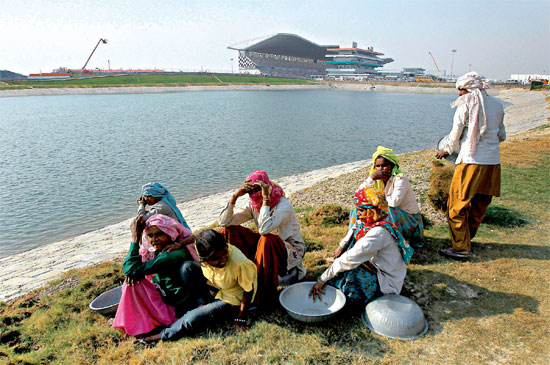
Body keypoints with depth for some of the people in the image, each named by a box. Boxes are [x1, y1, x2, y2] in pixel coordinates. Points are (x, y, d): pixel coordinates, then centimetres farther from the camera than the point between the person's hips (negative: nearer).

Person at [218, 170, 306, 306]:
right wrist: (235, 196, -21)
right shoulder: (253, 205, -5)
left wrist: (265, 199, -35)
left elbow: (264, 229, -41)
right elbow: (223, 221, -12)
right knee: (229, 230, -7)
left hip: (291, 251, -6)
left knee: (266, 240, -40)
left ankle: (265, 296, -23)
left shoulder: (284, 205, -24)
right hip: (268, 246, 6)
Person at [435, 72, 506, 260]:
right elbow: (501, 136, 19)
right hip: (493, 162, 7)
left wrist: (445, 150, 18)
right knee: (479, 206, 18)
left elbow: (455, 136, -1)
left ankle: (461, 248, 4)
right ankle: (467, 239, 33)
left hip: (471, 161, -7)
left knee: (457, 207, 2)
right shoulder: (497, 105, 10)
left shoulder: (465, 106, -6)